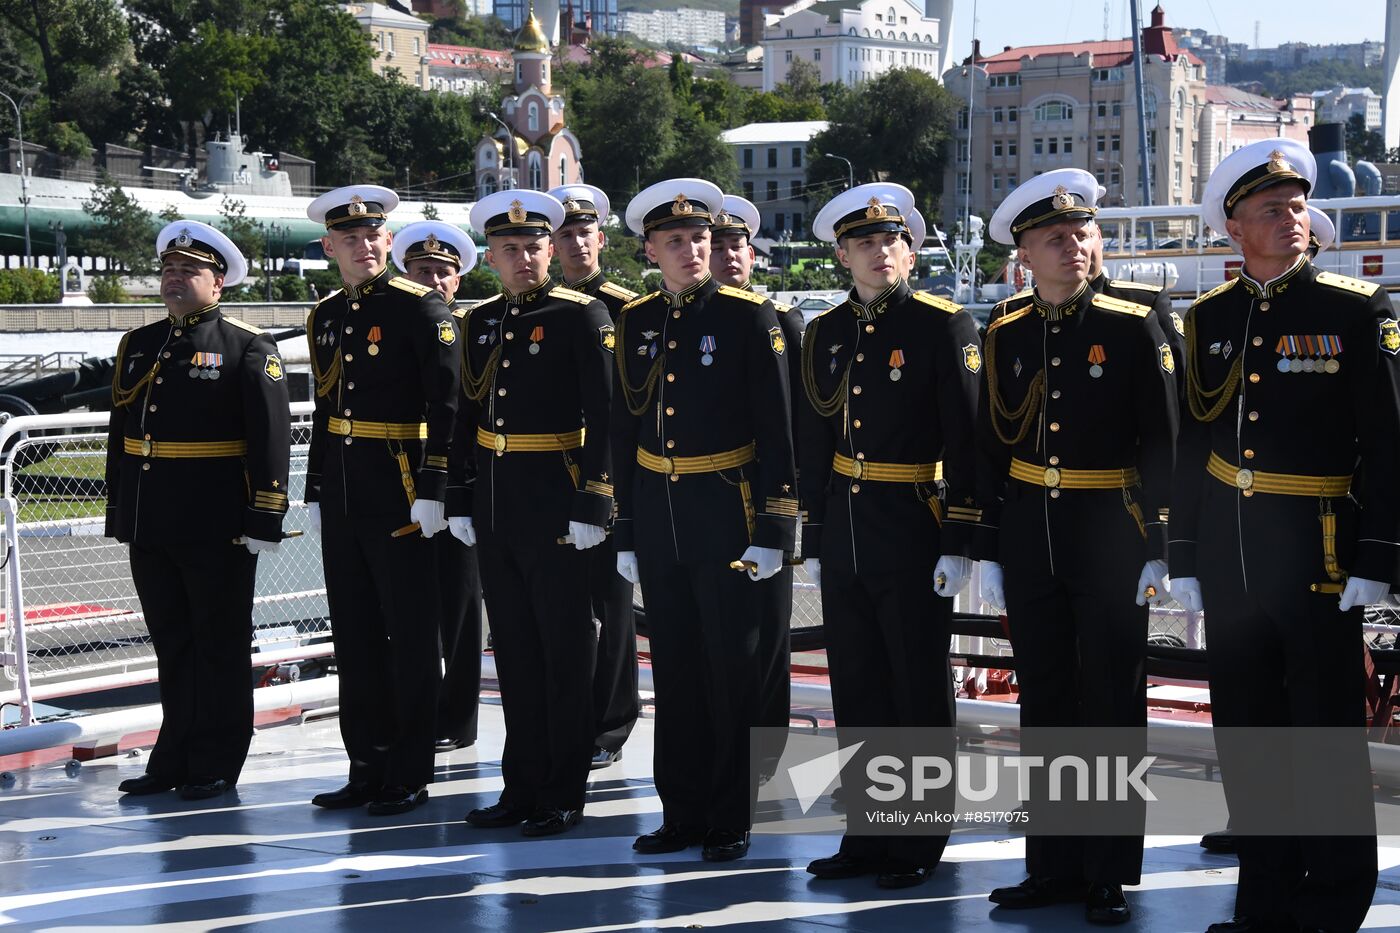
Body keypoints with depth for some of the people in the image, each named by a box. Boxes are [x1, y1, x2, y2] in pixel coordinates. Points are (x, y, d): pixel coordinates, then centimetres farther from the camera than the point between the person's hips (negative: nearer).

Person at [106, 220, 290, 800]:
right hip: (149, 528, 6)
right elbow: (120, 433, 16)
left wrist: (264, 520, -15)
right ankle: (175, 759, 22)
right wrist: (118, 513, 14)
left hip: (218, 531, -6)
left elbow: (271, 438, -10)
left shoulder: (248, 349, -5)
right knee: (172, 645, 13)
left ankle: (217, 767, 13)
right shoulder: (138, 346, 13)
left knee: (219, 647, 4)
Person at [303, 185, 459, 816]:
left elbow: (446, 407, -12)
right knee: (355, 637, 11)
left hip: (401, 498, -7)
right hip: (342, 502, 7)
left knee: (410, 637, 0)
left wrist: (432, 490, -17)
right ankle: (368, 768, 19)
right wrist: (315, 493, 17)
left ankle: (409, 775, 8)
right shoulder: (325, 318, 13)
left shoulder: (421, 308, -8)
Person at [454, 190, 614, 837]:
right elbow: (469, 415, 16)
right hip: (494, 511, 6)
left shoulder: (584, 316, -7)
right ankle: (523, 786, 21)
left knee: (565, 653, 2)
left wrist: (592, 505, -17)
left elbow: (603, 416, -12)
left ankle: (563, 796, 10)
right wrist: (461, 502, 12)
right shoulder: (482, 322, 11)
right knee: (514, 652, 12)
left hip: (555, 509, -6)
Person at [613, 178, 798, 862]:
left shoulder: (749, 317, -6)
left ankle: (730, 822, 13)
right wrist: (625, 532, 10)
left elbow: (777, 432, -8)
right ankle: (683, 813, 21)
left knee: (733, 671, 3)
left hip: (726, 516, -4)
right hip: (656, 517, 4)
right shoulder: (635, 322, 8)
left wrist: (774, 530, -12)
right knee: (673, 670, 10)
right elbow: (624, 432, 12)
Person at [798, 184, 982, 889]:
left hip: (914, 533, -5)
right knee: (857, 692, 10)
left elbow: (966, 441, -10)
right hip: (845, 535, 5)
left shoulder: (944, 325, -6)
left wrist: (959, 542, -14)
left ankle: (919, 844, 15)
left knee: (920, 692, 4)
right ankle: (868, 837, 22)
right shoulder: (825, 333, 10)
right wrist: (813, 540, 14)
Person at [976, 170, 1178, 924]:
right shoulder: (1005, 337, 7)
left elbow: (1161, 445, -6)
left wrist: (1159, 549, -11)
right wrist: (989, 551, 7)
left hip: (1110, 540, -4)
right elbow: (990, 450, 10)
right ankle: (1054, 867, 19)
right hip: (1030, 538, 4)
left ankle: (1109, 875, 12)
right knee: (1044, 704, 9)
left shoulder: (1133, 327, -4)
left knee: (1112, 706, 2)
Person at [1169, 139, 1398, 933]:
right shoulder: (1210, 319, 9)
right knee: (1245, 735, 11)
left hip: (1319, 555, -4)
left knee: (1329, 735, 2)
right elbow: (1193, 443, 11)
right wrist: (1185, 557, 9)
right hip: (1228, 555, 5)